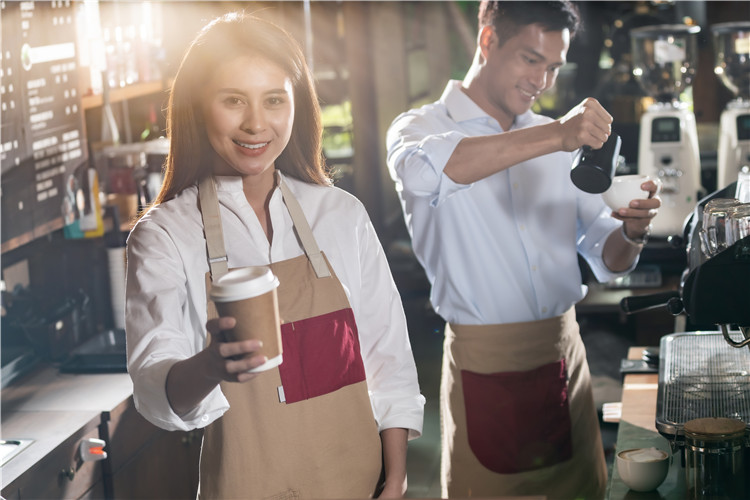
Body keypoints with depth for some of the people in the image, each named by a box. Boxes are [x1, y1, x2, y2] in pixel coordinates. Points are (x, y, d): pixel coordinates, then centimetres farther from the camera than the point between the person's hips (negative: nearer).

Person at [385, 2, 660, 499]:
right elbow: (422, 168, -30)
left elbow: (605, 258, 13)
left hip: (565, 355, 5)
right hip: (484, 367, -5)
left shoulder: (559, 140, 12)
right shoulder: (421, 127, -3)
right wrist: (553, 137, -37)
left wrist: (631, 233, -11)